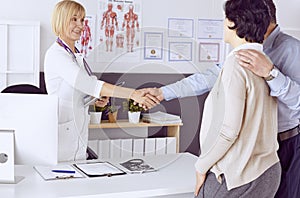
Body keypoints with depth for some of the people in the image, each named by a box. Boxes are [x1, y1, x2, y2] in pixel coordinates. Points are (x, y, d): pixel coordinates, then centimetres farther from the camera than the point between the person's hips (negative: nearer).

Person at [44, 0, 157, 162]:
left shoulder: (77, 56, 13)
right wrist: (133, 94, -33)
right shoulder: (56, 54, -15)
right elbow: (90, 84, -27)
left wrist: (96, 100, 1)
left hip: (78, 135, 8)